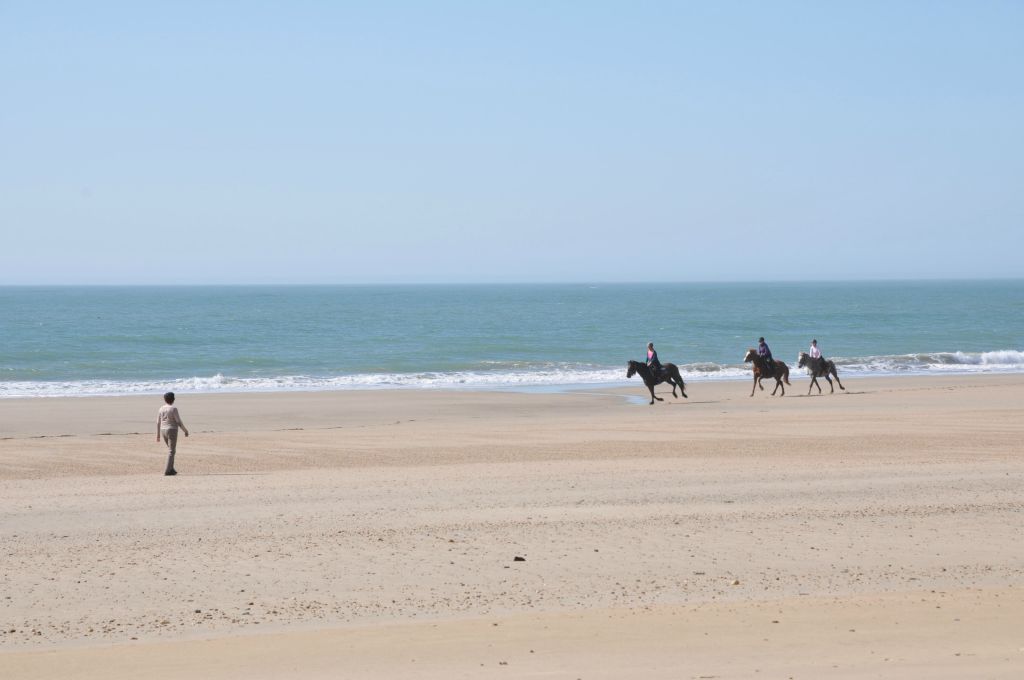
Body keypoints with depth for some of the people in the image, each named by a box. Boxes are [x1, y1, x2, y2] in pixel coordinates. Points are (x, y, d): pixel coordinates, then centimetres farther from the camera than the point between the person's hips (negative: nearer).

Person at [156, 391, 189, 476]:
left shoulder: (161, 409, 6)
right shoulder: (173, 409, -11)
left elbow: (158, 423, 8)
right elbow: (178, 421, -11)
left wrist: (158, 435, 15)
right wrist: (185, 430, 0)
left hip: (163, 431, 6)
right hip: (172, 431, -6)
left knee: (170, 449, 20)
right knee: (171, 451, -4)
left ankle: (171, 469, 17)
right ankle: (168, 471, -10)